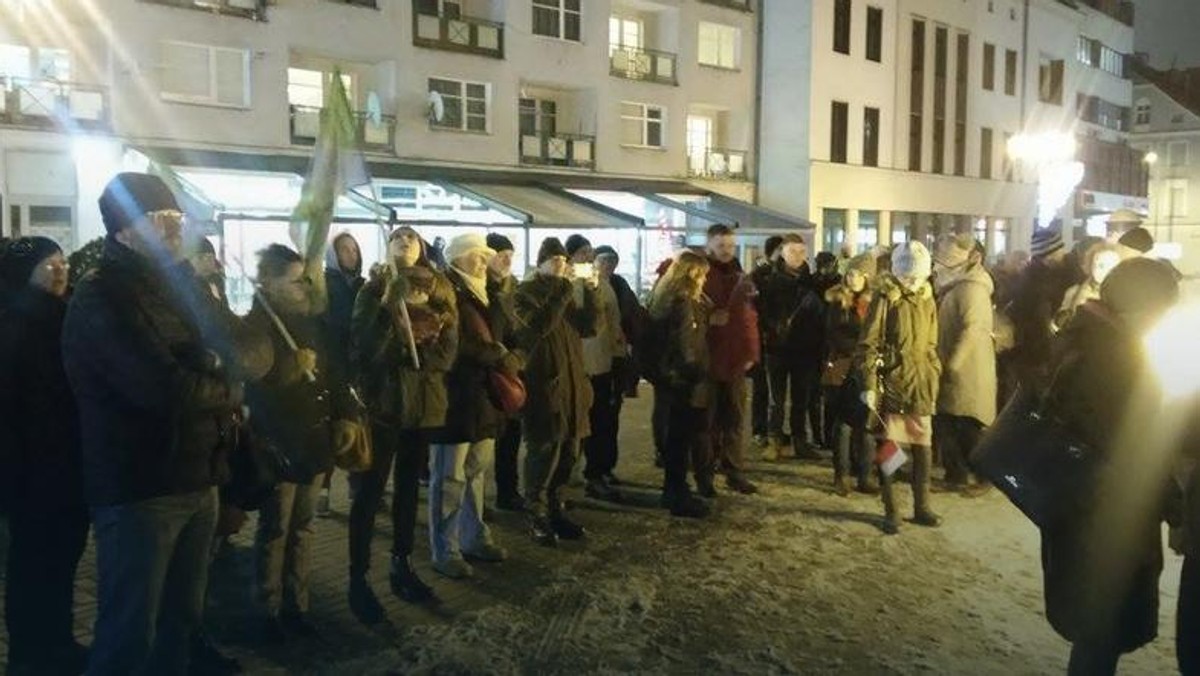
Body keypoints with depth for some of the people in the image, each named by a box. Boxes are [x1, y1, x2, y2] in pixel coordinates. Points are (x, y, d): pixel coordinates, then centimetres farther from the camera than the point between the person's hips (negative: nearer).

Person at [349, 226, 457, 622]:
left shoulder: (439, 290, 7)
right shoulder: (374, 289, -2)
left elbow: (447, 351, -3)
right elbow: (364, 346, -16)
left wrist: (407, 353, -14)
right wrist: (389, 304, -23)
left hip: (424, 401, 4)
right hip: (382, 400, -4)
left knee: (409, 485, 14)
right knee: (369, 490, -1)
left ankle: (401, 566, 26)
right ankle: (358, 578, 5)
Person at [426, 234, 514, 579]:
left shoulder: (485, 295, 16)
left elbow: (503, 334, 13)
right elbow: (459, 344, -18)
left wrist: (507, 358, -7)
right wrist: (499, 357, -11)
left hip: (482, 394, 8)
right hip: (454, 396, -8)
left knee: (477, 470, 14)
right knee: (450, 476, 0)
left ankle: (473, 538, 27)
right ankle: (444, 551, 9)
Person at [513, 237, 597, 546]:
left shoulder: (565, 291, 16)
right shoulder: (527, 292, -5)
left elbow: (587, 327, 8)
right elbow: (540, 325, -23)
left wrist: (589, 292, -4)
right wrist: (563, 287, -22)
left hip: (571, 382, 7)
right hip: (542, 384, -7)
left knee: (568, 453, 12)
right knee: (543, 454, -3)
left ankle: (556, 510, 25)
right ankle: (537, 517, 8)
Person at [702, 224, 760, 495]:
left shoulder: (740, 277, 12)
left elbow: (750, 317, 13)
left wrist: (751, 352, 7)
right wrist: (708, 318, -21)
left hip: (736, 358, 5)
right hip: (707, 358, -5)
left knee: (734, 419, 10)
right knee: (706, 420, 3)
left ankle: (735, 472, 19)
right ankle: (704, 474, 12)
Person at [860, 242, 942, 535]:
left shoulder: (927, 299, 8)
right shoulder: (886, 298, -8)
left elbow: (930, 346, 16)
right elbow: (869, 345, -9)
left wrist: (934, 383, 14)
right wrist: (869, 385, -14)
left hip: (920, 384, 5)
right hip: (891, 381, -5)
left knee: (924, 446, 9)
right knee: (888, 445, 3)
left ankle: (922, 506, 24)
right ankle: (890, 511, 13)